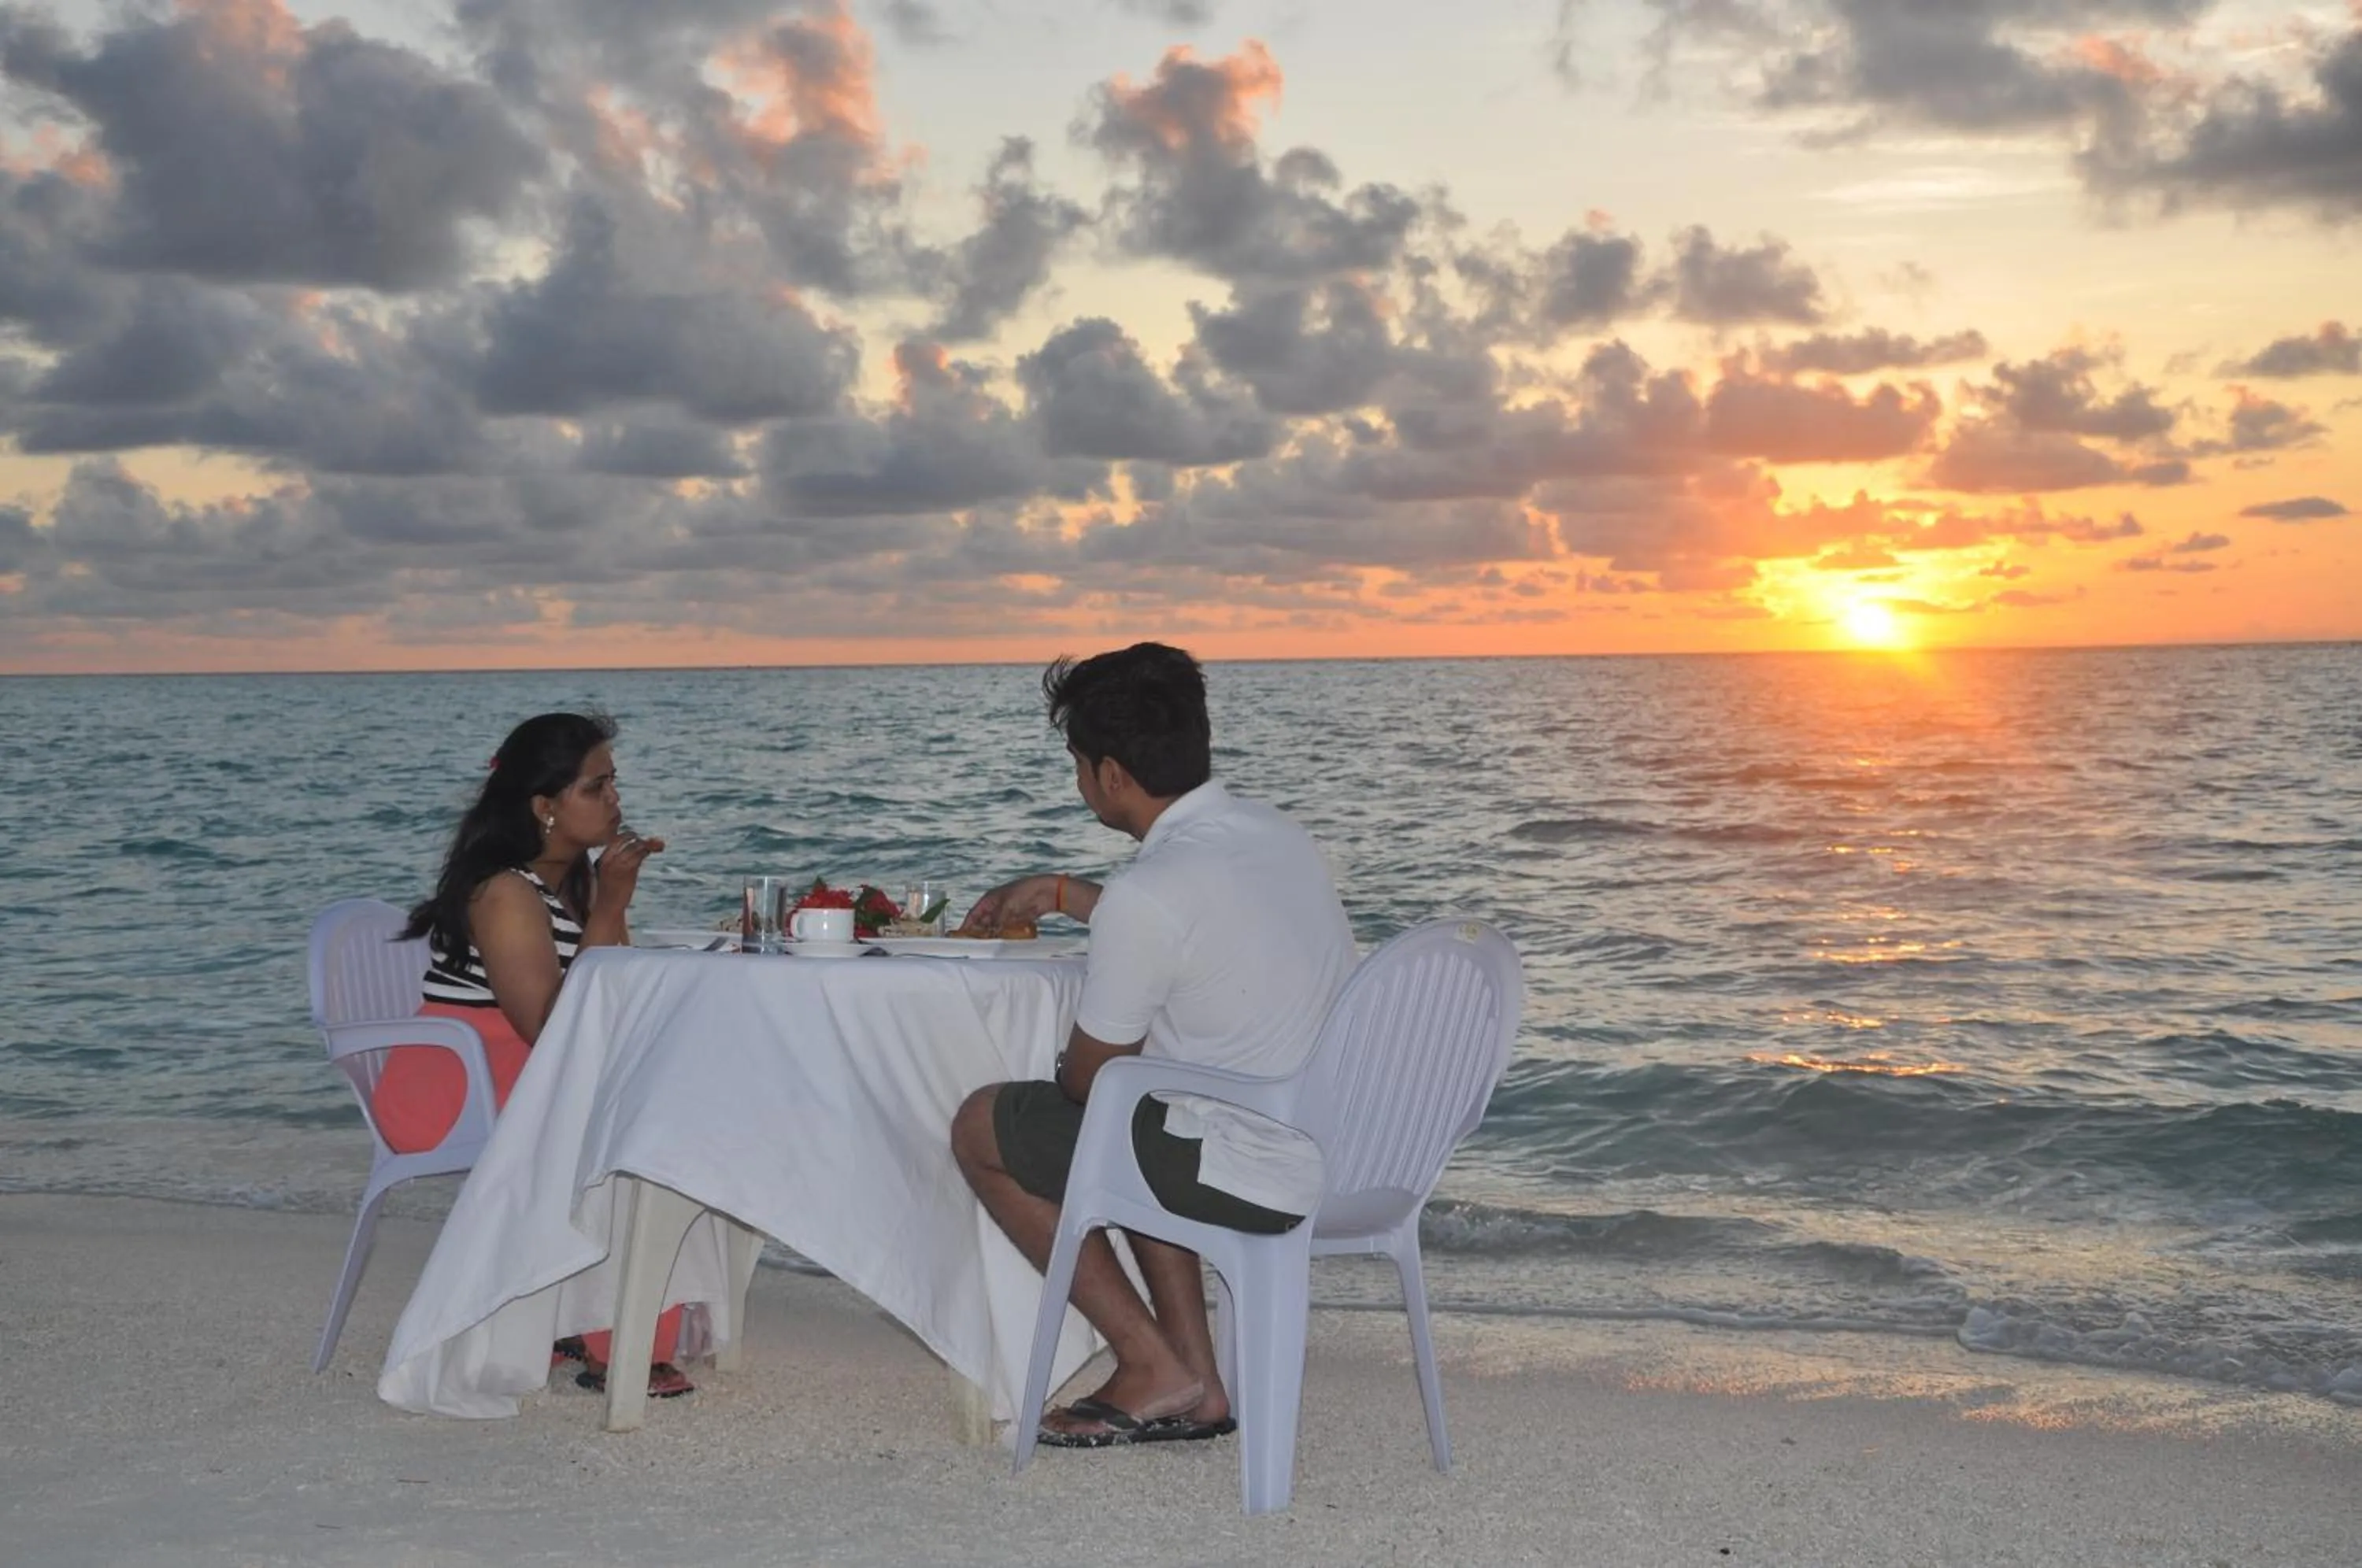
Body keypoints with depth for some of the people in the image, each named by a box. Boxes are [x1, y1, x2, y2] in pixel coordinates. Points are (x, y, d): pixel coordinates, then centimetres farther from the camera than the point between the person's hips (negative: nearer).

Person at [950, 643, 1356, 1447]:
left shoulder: (1148, 894, -21)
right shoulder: (1283, 836, 6)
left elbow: (1089, 1074, -7)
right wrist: (1061, 893, 33)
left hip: (1254, 1182, -9)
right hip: (1348, 1161, 9)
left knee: (983, 1128, 8)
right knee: (1136, 1122, 34)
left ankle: (1153, 1366, 11)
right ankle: (1194, 1382, 26)